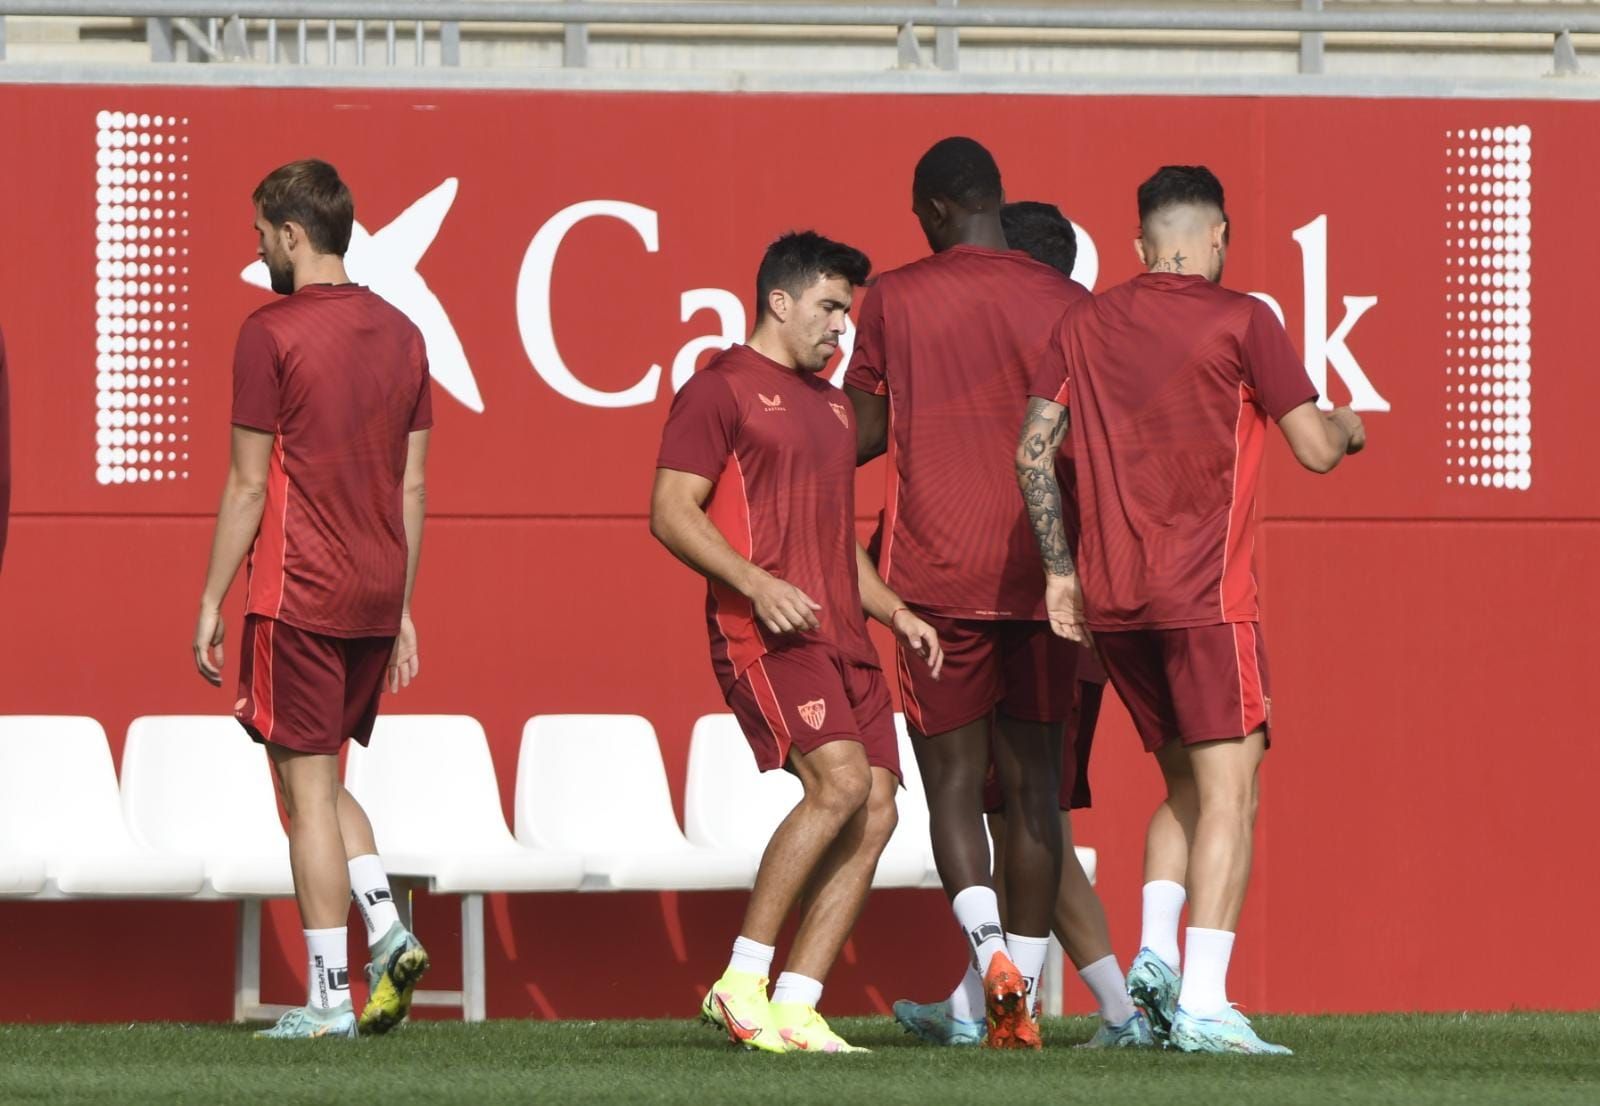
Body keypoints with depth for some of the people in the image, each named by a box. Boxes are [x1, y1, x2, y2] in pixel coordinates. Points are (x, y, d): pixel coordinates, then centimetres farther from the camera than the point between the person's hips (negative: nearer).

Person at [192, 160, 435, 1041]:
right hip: (376, 594, 6)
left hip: (298, 595, -6)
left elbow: (248, 485, -10)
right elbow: (412, 487, 13)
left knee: (306, 788, -1)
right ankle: (386, 931, 0)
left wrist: (211, 602, -3)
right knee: (324, 781, 19)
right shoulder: (400, 335, 10)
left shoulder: (271, 334, -10)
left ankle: (328, 1000, -2)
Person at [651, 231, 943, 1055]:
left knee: (876, 813, -4)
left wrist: (894, 612, 18)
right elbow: (671, 512, -9)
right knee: (842, 779, -24)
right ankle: (742, 981, -15)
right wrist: (757, 583, -21)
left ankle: (794, 1009, -3)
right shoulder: (721, 388, -2)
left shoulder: (830, 406, 25)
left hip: (840, 634, 9)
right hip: (765, 633, -9)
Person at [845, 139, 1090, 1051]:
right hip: (1039, 569, 2)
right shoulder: (1065, 302, 3)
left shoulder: (896, 301, -1)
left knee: (954, 784, 3)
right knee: (1034, 786, 7)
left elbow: (863, 435, 4)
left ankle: (989, 950, -21)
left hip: (937, 573, -2)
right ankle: (1022, 998, 6)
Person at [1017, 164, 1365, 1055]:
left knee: (1186, 784, 19)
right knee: (1229, 790, -6)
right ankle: (1203, 1005, -16)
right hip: (1204, 596, -6)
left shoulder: (1087, 324, 10)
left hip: (1110, 603, 6)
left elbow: (1034, 452, 8)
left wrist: (1060, 571, 14)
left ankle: (1155, 958, 1)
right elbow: (1314, 449, -5)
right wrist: (1350, 427, 18)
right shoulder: (1241, 322, -5)